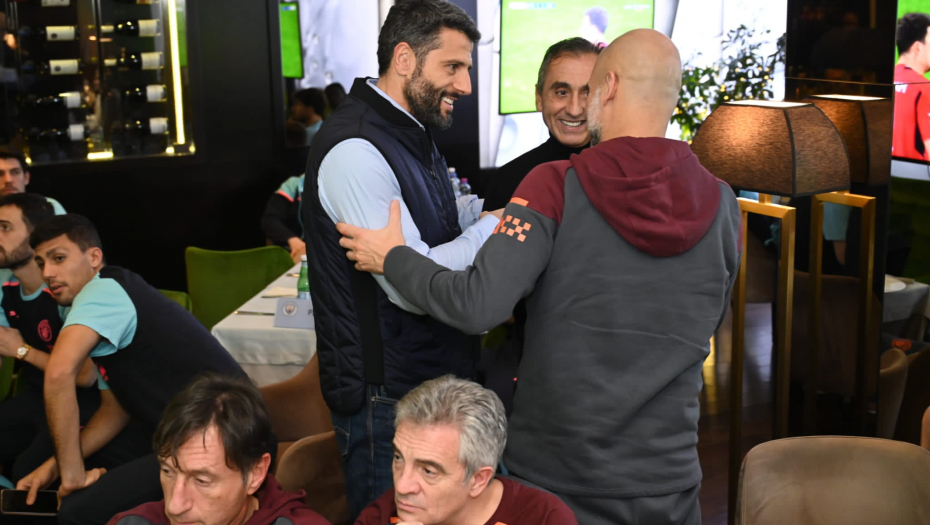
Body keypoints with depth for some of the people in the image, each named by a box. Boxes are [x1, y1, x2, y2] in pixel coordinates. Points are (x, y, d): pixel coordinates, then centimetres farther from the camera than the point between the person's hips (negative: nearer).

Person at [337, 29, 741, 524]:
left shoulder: (556, 187, -15)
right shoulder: (722, 205, -4)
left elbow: (478, 306, -23)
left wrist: (391, 257, -7)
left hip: (551, 472, -2)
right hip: (665, 479, 3)